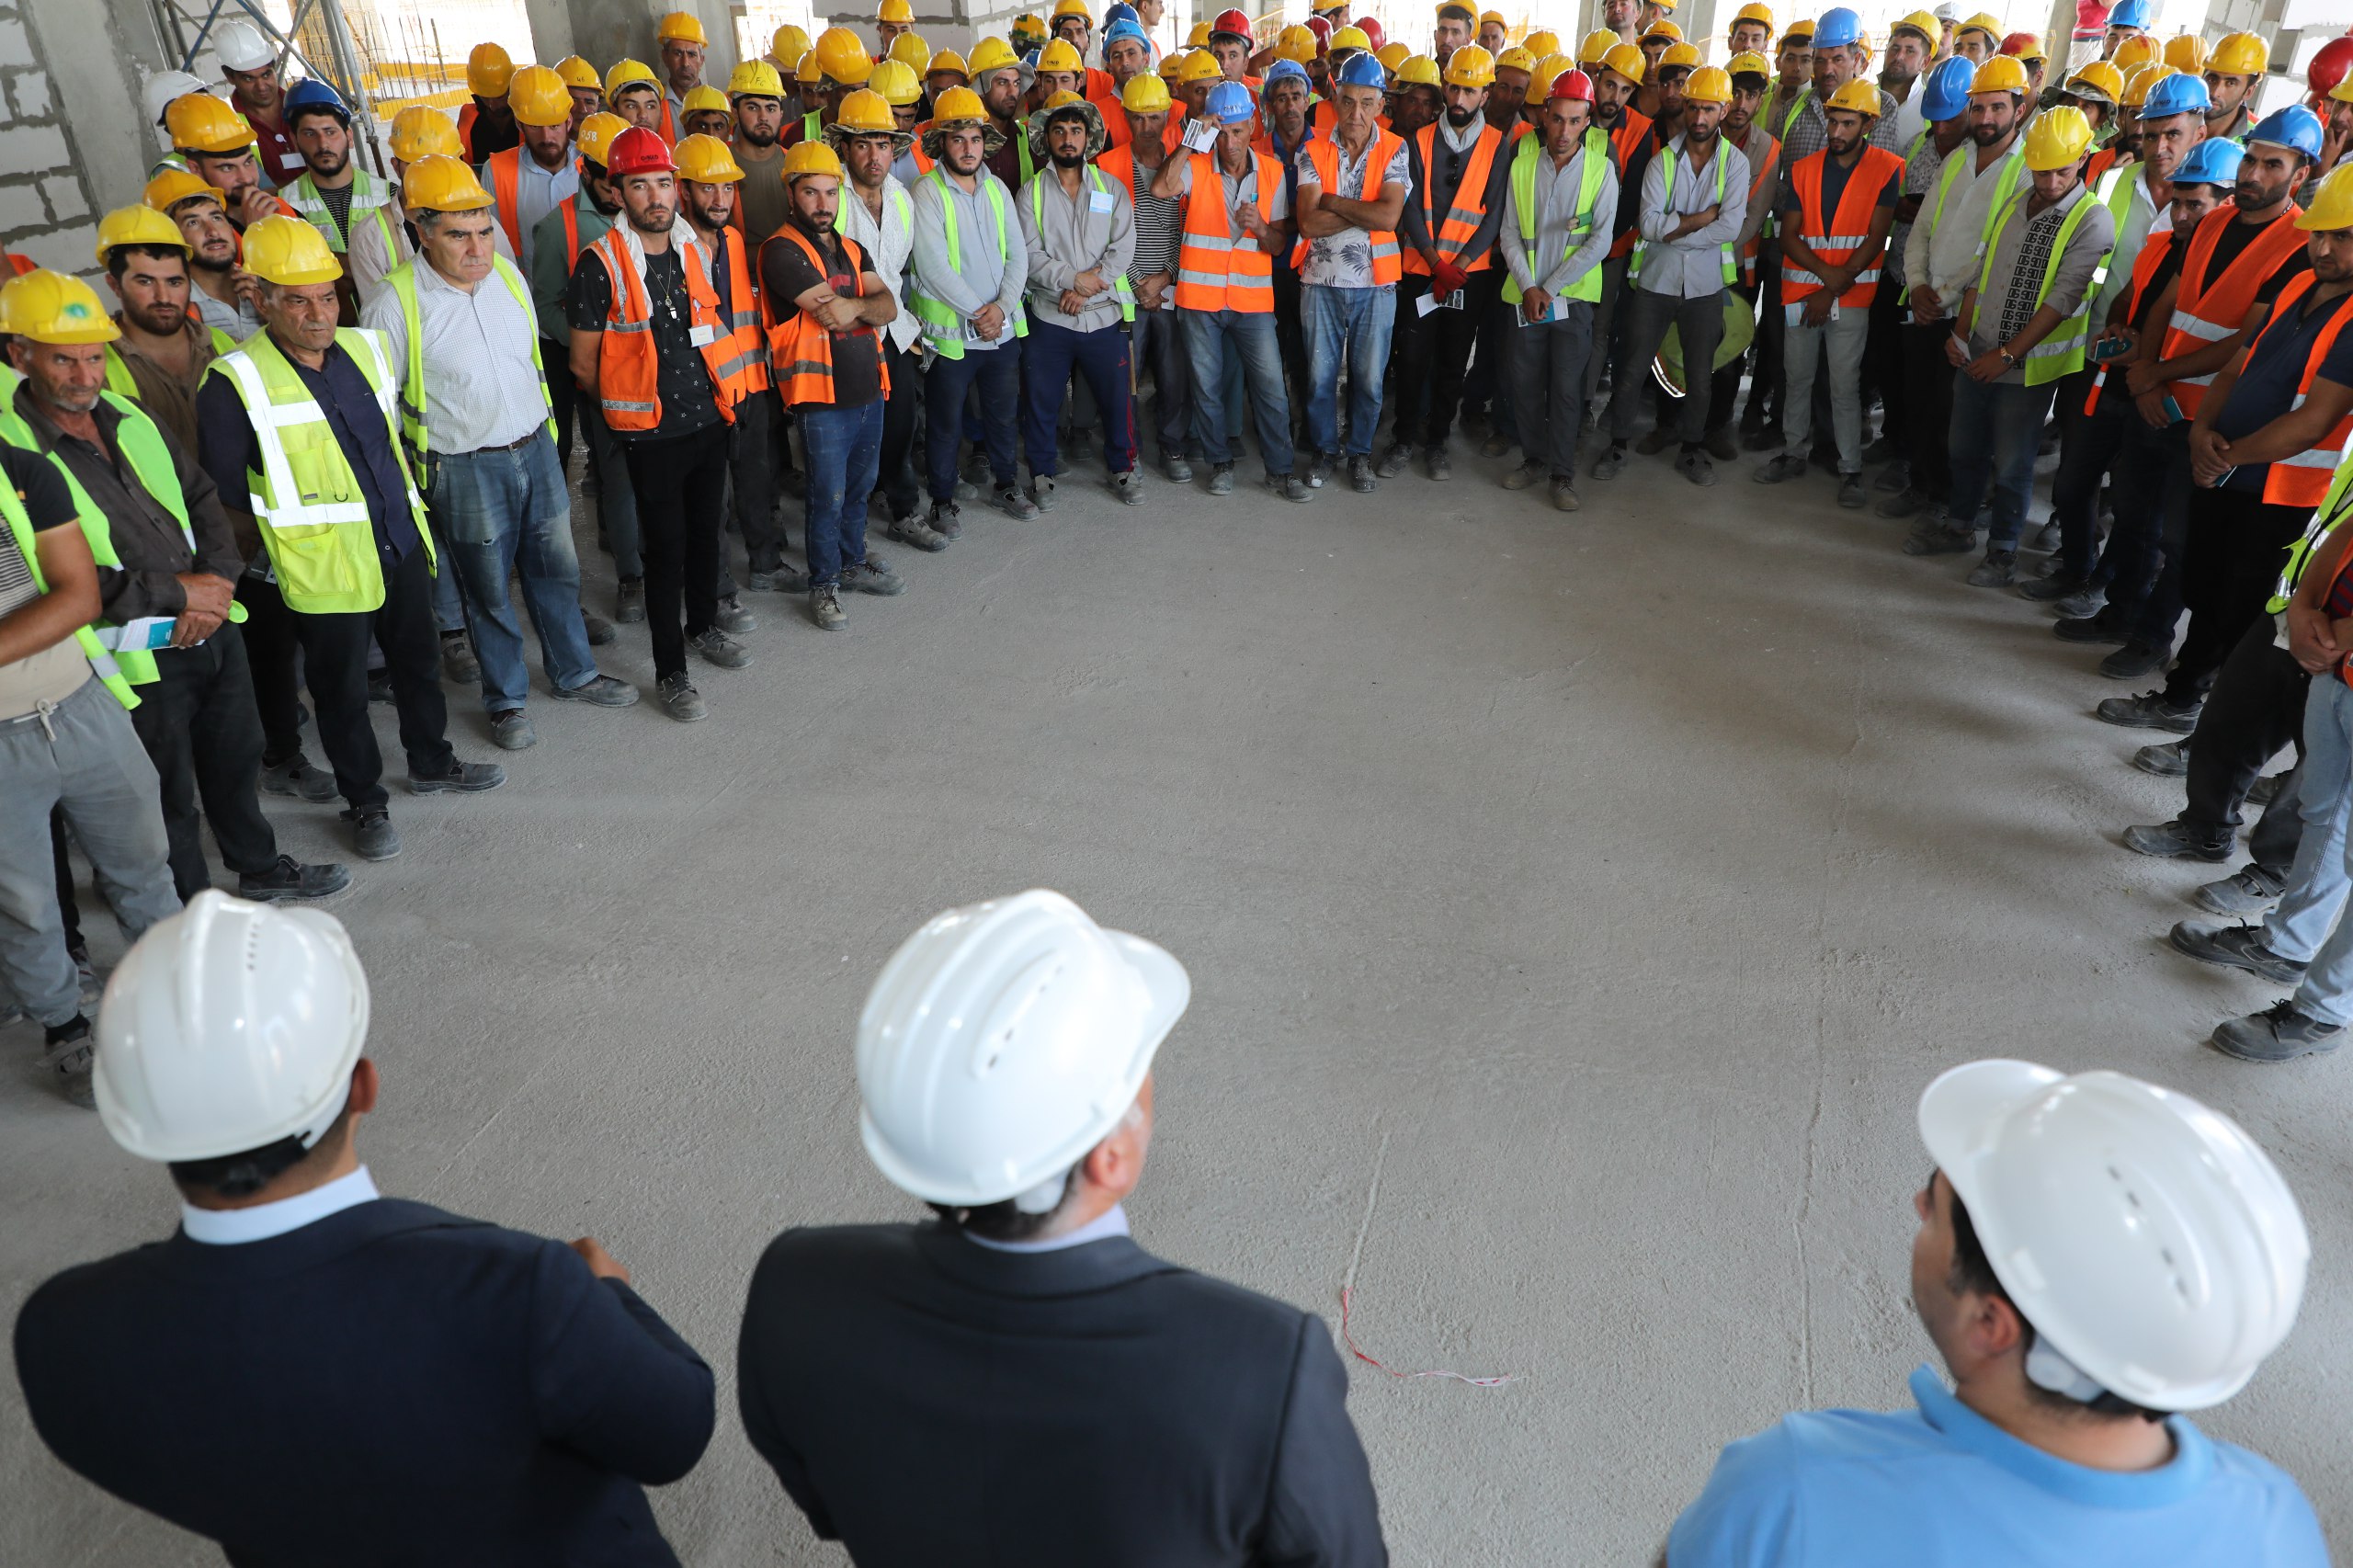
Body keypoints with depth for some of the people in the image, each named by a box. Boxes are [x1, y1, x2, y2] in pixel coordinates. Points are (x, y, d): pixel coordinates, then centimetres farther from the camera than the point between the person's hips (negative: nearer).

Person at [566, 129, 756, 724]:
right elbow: (584, 365, -6)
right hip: (651, 435, -5)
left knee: (706, 530, 19)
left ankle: (704, 626, 41)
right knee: (666, 548, 1)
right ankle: (670, 672, 13)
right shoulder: (599, 265, -14)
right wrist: (629, 406, 6)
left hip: (709, 421, 5)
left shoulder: (697, 248, 3)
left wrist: (717, 390, 16)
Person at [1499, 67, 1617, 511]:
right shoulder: (1522, 161, 2)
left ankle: (1563, 473, 8)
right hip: (1526, 293, 2)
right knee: (1525, 382, 7)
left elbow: (1600, 241, -8)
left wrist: (1550, 287, -12)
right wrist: (1528, 287, -9)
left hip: (1573, 295, -2)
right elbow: (1510, 232, 3)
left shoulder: (1601, 166, -4)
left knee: (1567, 388, -2)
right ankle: (1534, 459, 24)